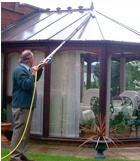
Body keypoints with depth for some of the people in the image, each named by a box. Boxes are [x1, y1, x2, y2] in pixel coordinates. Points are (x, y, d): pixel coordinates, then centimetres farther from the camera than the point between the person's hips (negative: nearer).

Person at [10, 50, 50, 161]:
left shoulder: (26, 69, 17)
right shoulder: (19, 70, -15)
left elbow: (35, 79, 33)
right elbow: (26, 85, -24)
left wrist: (40, 68, 25)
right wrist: (33, 73, -16)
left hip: (27, 106, 11)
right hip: (21, 106, -11)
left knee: (25, 132, 12)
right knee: (19, 131, -10)